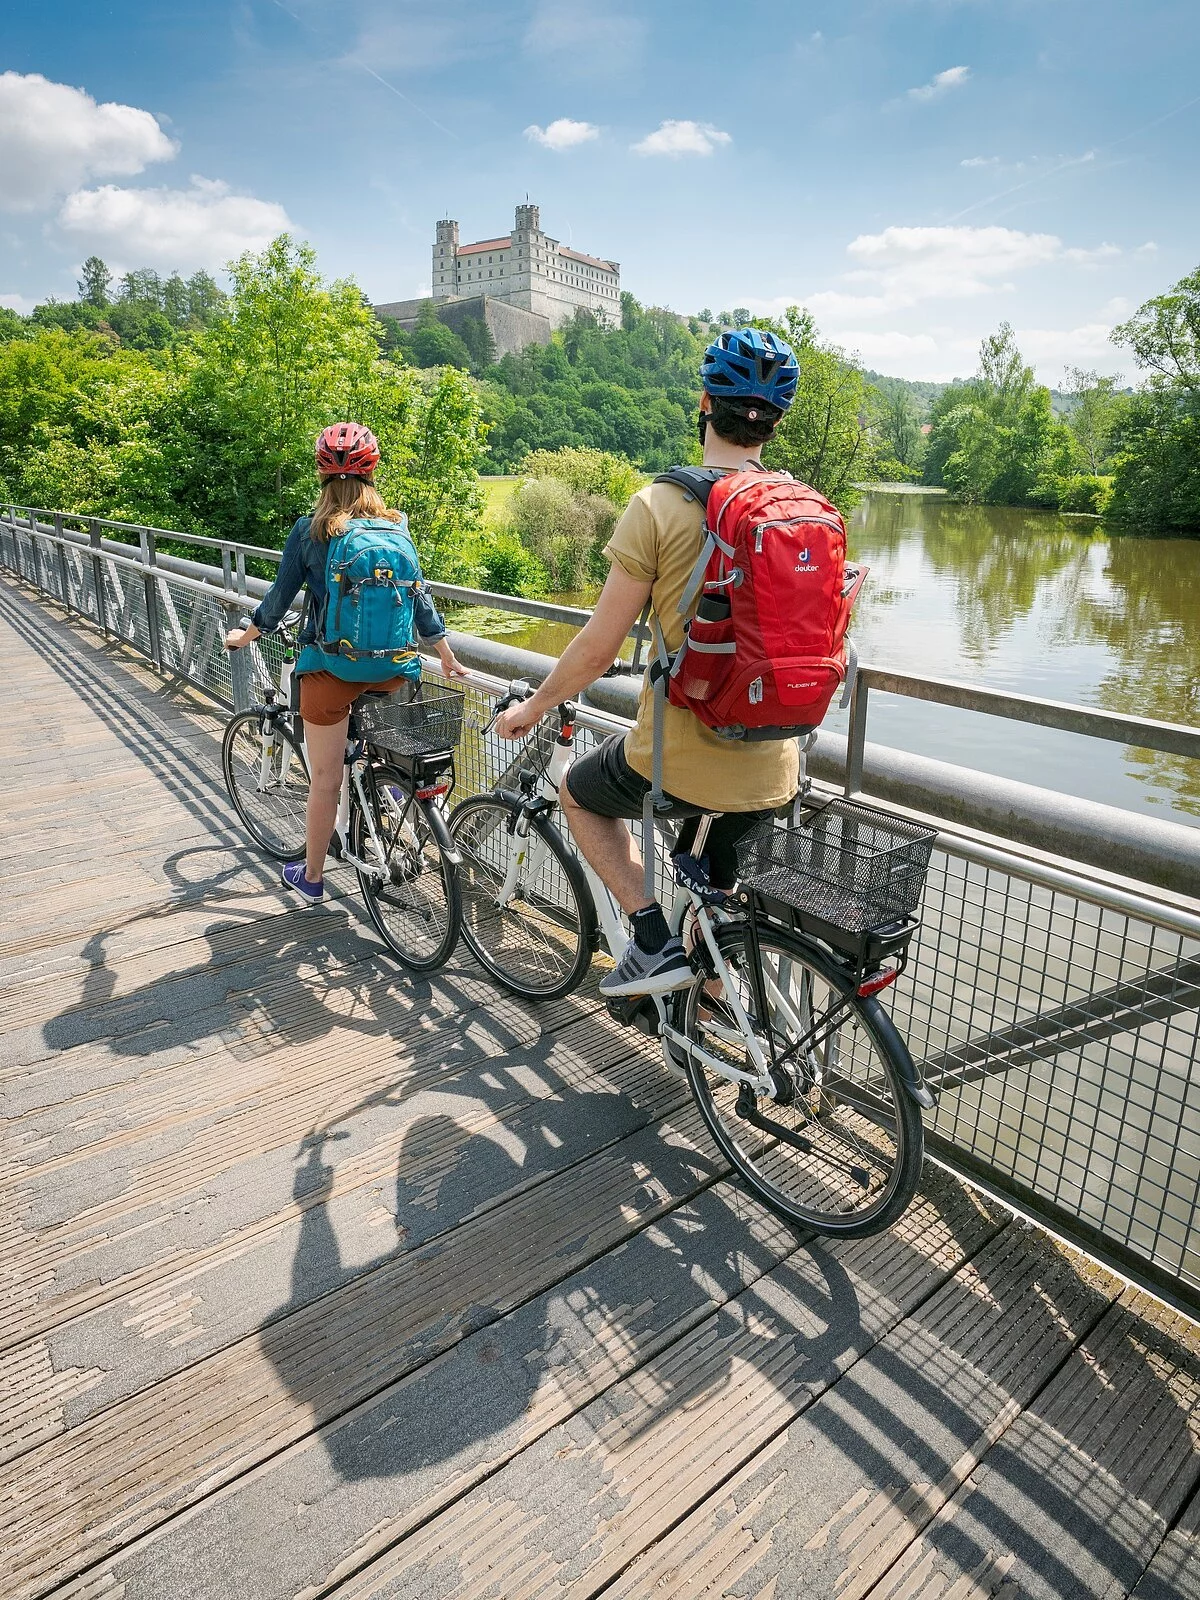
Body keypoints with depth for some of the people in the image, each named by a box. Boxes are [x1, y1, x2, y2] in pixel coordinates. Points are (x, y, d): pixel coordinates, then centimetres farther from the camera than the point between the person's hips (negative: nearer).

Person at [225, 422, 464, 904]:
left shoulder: (309, 530, -3)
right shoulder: (396, 527, 3)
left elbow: (281, 595, 4)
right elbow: (417, 592, 6)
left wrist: (246, 634, 22)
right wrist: (446, 654, 16)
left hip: (330, 666, -3)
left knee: (325, 780, 7)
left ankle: (311, 877, 22)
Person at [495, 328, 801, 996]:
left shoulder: (660, 504, -13)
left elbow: (599, 647, -11)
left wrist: (534, 707, 7)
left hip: (680, 759, -5)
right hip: (775, 770, 5)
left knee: (581, 793, 26)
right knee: (712, 876, 33)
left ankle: (654, 940, 14)